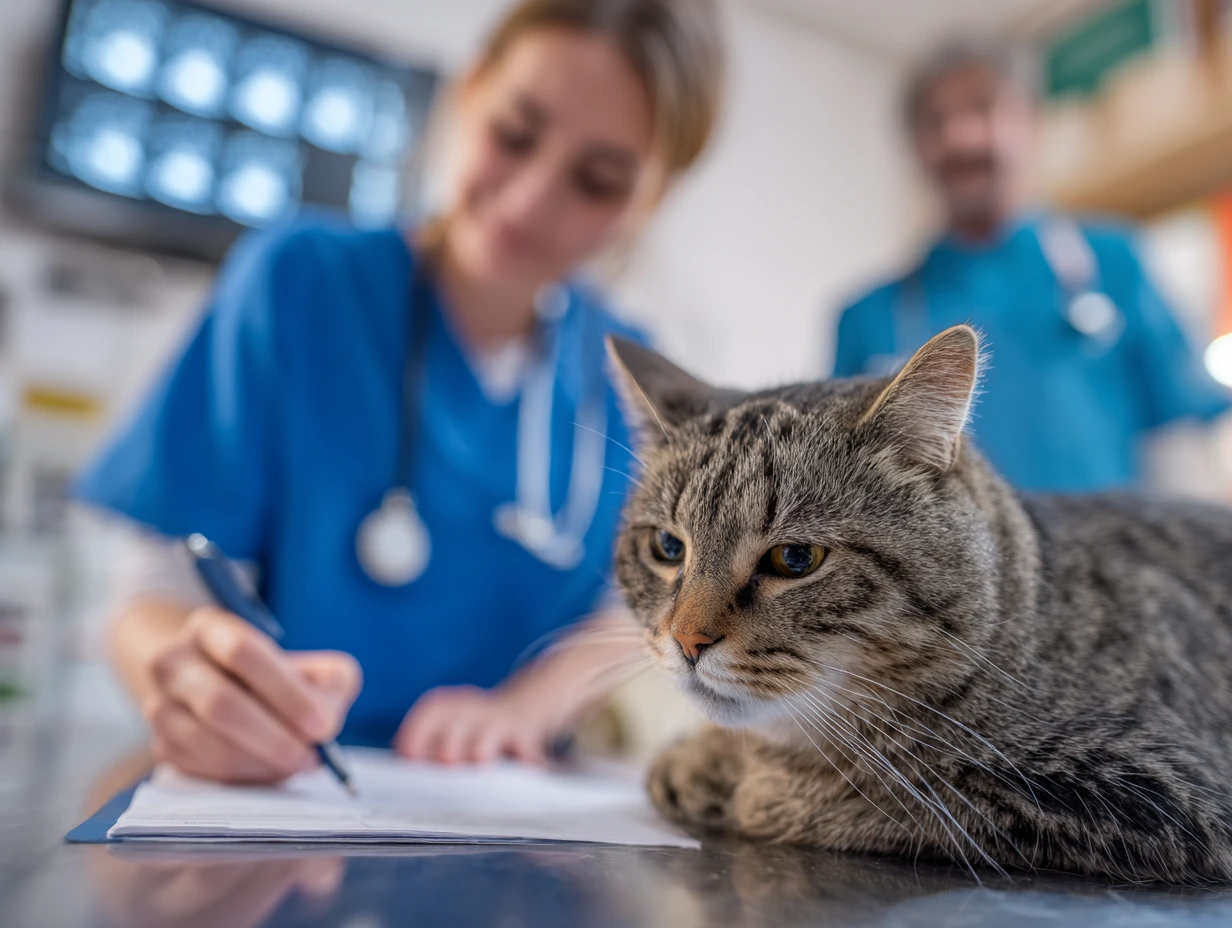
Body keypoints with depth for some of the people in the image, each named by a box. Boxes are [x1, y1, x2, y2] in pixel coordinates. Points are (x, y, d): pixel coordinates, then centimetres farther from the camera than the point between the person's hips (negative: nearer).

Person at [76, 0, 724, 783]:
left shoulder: (626, 373, 0)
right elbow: (162, 591, -9)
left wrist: (528, 704, -16)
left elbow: (639, 604, 3)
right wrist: (185, 677, -31)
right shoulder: (301, 279, -9)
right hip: (276, 801, -2)